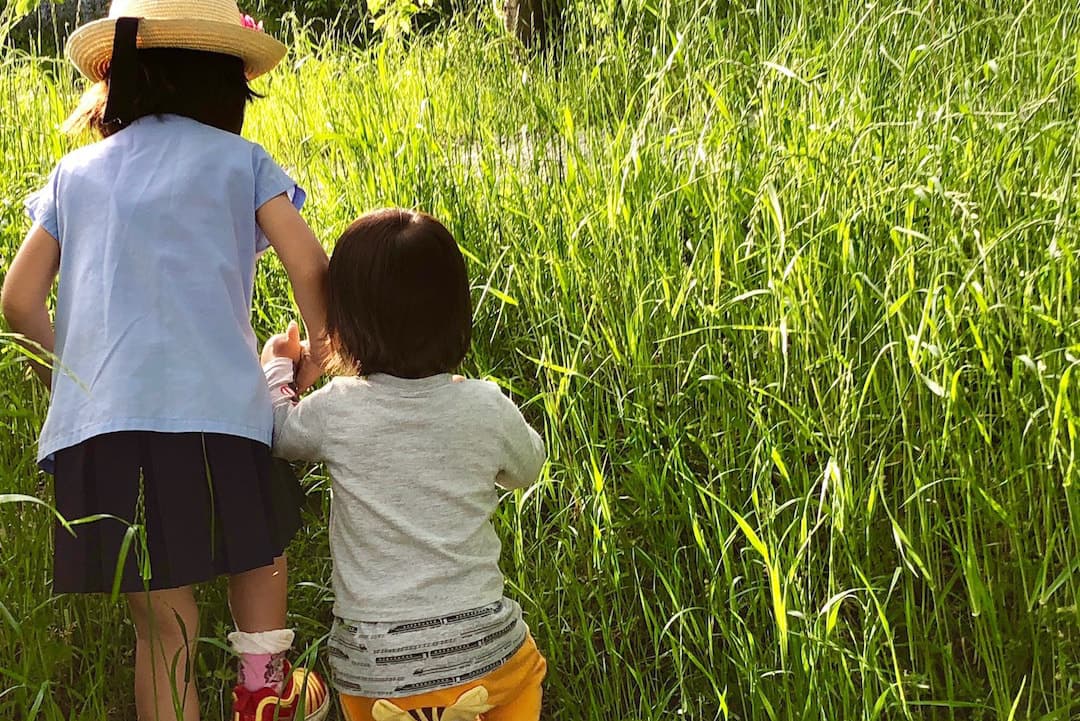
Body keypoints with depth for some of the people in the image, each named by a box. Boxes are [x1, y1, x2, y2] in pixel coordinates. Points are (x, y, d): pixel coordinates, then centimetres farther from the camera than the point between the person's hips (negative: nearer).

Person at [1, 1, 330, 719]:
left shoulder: (76, 172, 17)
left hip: (97, 420, 2)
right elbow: (311, 269, -2)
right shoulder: (239, 159, 9)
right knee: (258, 538, 27)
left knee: (162, 626, 9)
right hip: (215, 410, -2)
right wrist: (325, 356, 13)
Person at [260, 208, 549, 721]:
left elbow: (279, 431, 13)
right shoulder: (487, 409, -7)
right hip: (485, 652, 0)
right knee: (526, 668, 28)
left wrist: (276, 365, 31)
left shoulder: (337, 412, -10)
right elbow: (527, 469, 15)